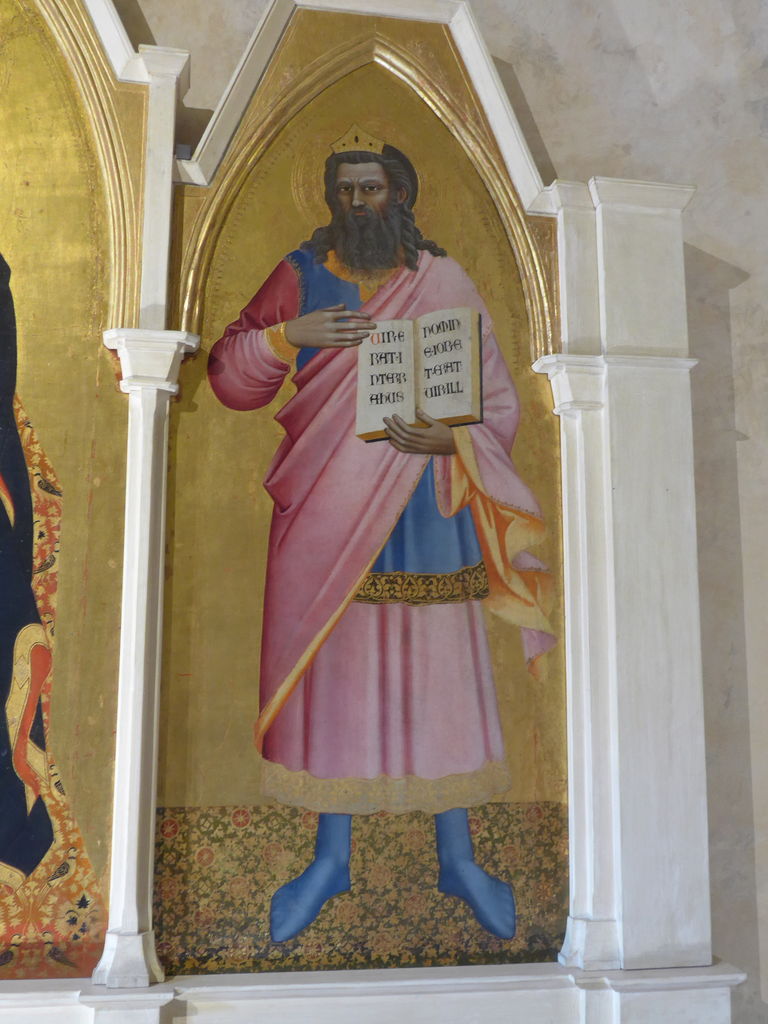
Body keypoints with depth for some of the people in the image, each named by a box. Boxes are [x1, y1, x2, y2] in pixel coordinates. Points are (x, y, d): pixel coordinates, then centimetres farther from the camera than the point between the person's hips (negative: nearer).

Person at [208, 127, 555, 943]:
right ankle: (330, 858, 23)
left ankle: (457, 859, 22)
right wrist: (287, 335, -13)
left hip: (424, 511, -1)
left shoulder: (445, 283, 3)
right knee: (329, 670, 6)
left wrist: (452, 440, -18)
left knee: (440, 676, 3)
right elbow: (228, 376, 5)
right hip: (324, 514, 1)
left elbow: (498, 402, 2)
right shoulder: (300, 277, 6)